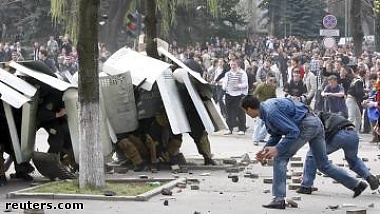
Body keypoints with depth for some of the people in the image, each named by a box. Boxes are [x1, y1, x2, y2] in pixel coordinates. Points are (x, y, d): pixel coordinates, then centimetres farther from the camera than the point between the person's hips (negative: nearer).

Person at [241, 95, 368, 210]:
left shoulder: (270, 112, -18)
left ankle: (279, 199, -7)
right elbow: (276, 134, 22)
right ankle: (356, 184, 18)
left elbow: (294, 131, -21)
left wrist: (277, 149, -19)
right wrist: (266, 148, 11)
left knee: (280, 158, -5)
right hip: (316, 123, 10)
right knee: (323, 165, 16)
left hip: (305, 126, -10)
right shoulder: (266, 107, 13)